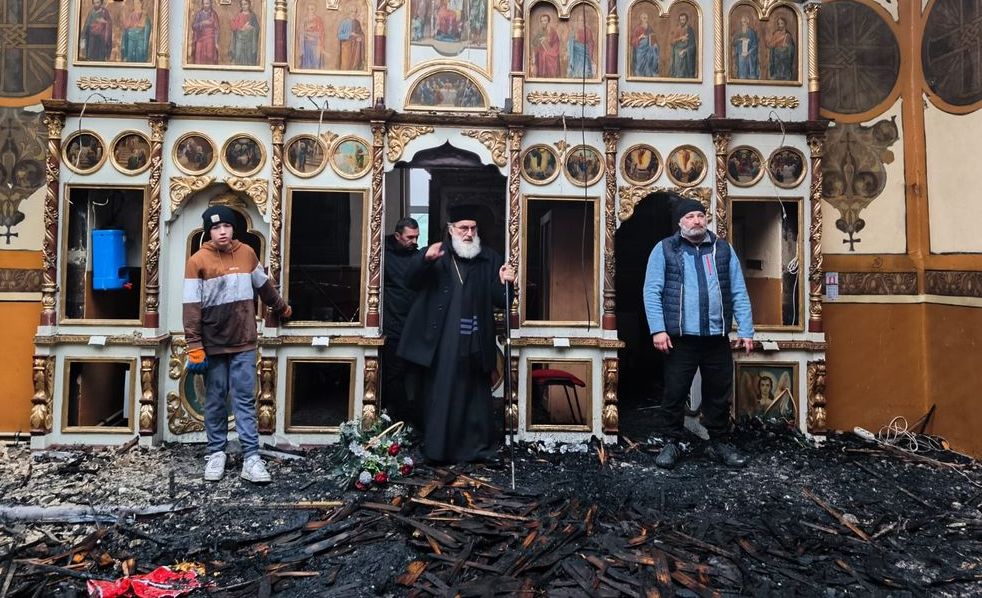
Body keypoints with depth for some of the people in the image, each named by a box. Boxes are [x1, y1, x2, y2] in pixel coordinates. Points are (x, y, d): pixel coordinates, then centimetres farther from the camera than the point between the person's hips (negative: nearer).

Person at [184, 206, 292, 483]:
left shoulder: (247, 253, 4)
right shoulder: (197, 261, -5)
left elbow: (264, 286, 20)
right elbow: (192, 307, -8)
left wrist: (282, 308, 33)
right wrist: (195, 348, -13)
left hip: (244, 343, 2)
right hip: (213, 345, -2)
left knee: (245, 400, 2)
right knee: (215, 401, 8)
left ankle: (251, 457, 2)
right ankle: (216, 453, 20)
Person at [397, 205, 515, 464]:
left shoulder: (489, 258, 8)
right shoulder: (436, 254, 6)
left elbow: (499, 299, 2)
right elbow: (412, 281, -7)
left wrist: (504, 283, -21)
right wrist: (425, 259, -26)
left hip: (474, 344, 1)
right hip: (441, 342, -1)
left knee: (474, 396, 8)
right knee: (440, 396, 6)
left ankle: (477, 448, 18)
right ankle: (437, 450, 17)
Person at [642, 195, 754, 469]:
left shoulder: (724, 249, 11)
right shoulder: (664, 249, 1)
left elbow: (739, 293, 9)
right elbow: (652, 291, -5)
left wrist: (746, 330, 1)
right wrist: (658, 329, -14)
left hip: (717, 337, 3)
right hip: (680, 337, -3)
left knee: (719, 393, 12)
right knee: (674, 393, 5)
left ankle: (717, 442, 28)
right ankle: (671, 443, 20)